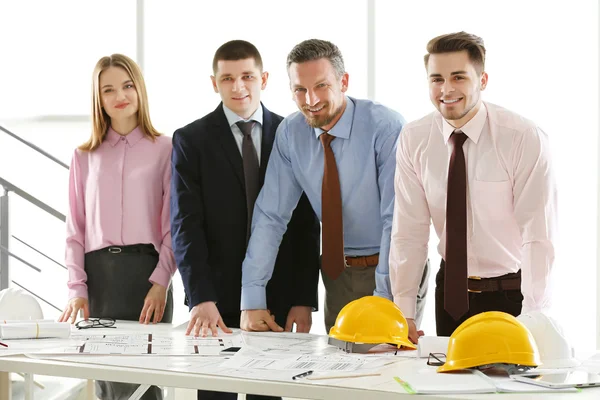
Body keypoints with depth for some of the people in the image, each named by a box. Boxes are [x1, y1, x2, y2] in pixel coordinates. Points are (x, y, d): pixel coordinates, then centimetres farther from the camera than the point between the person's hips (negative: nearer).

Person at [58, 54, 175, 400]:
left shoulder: (164, 149, 3)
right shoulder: (85, 156, 11)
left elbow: (174, 224, 0)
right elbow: (76, 229, 10)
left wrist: (161, 283, -11)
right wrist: (77, 289, -2)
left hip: (146, 270, -3)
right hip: (98, 273, 3)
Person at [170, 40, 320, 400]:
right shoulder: (191, 140, 1)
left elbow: (307, 224, 5)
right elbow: (186, 226, -6)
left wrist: (305, 299, -2)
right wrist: (201, 298, -17)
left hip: (278, 297, 1)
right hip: (217, 299, -1)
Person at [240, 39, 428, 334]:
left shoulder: (386, 127, -20)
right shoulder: (289, 133, -4)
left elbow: (398, 219, -24)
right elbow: (270, 215, -3)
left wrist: (385, 299, -30)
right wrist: (252, 300, -9)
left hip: (390, 270, -4)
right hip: (338, 273, 4)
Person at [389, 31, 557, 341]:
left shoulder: (525, 139, -16)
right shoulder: (413, 140, -5)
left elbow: (537, 236, -19)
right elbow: (408, 233, -3)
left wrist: (532, 319, -26)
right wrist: (403, 313, -10)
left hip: (511, 294, -3)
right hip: (451, 291, 3)